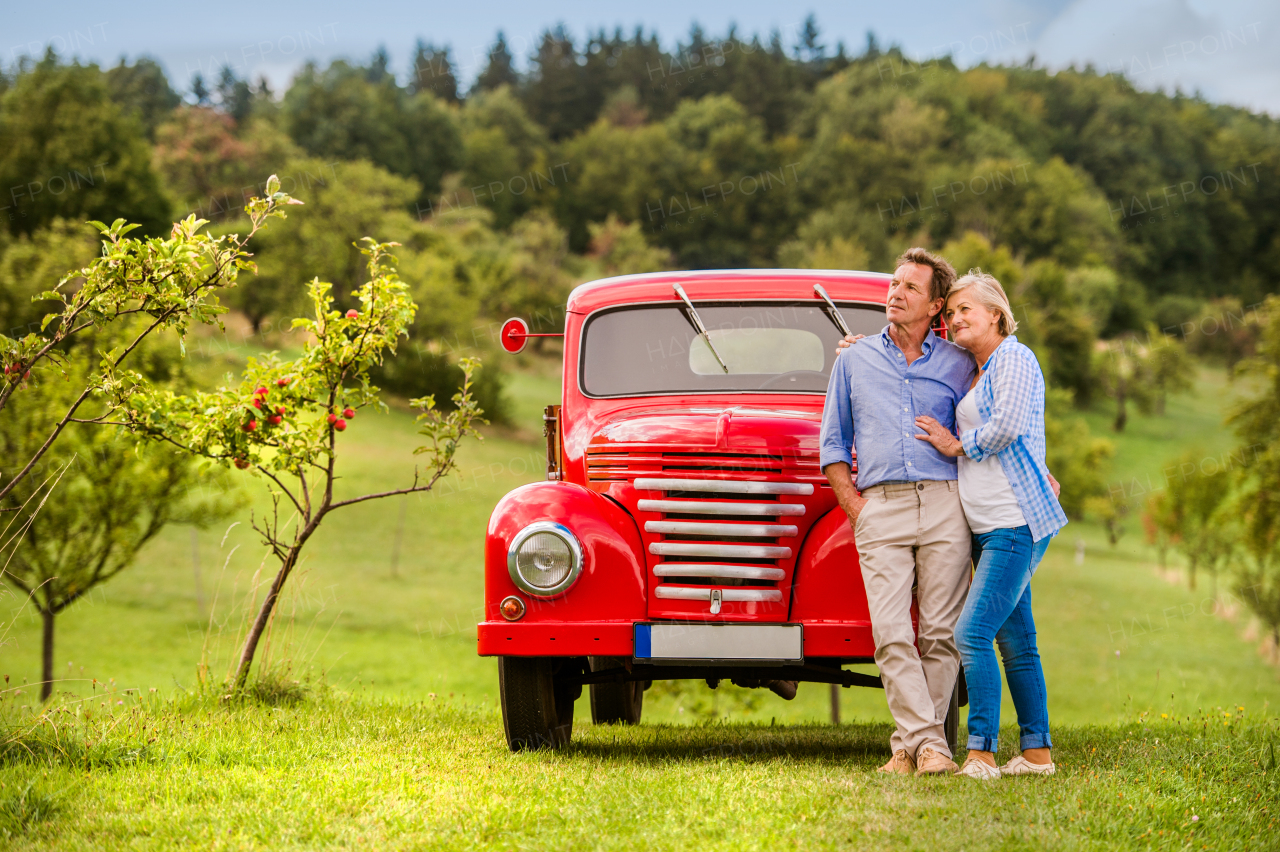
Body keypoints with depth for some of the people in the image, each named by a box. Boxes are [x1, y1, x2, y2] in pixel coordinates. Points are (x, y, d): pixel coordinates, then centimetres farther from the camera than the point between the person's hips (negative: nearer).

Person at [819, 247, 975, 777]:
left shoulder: (957, 365, 14)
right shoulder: (854, 361, 18)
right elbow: (834, 444, 19)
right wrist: (855, 506, 6)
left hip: (944, 507, 0)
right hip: (879, 509, 0)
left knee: (940, 633, -4)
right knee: (891, 634, -13)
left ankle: (910, 743, 2)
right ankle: (927, 743, -14)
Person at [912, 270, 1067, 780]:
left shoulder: (1013, 358, -7)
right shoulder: (974, 373, 20)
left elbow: (1008, 425, -20)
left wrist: (958, 447, -5)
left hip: (1015, 523, -9)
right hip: (991, 527, 9)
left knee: (972, 633, -16)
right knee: (1015, 640, 10)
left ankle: (981, 755, -17)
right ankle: (1037, 751, 14)